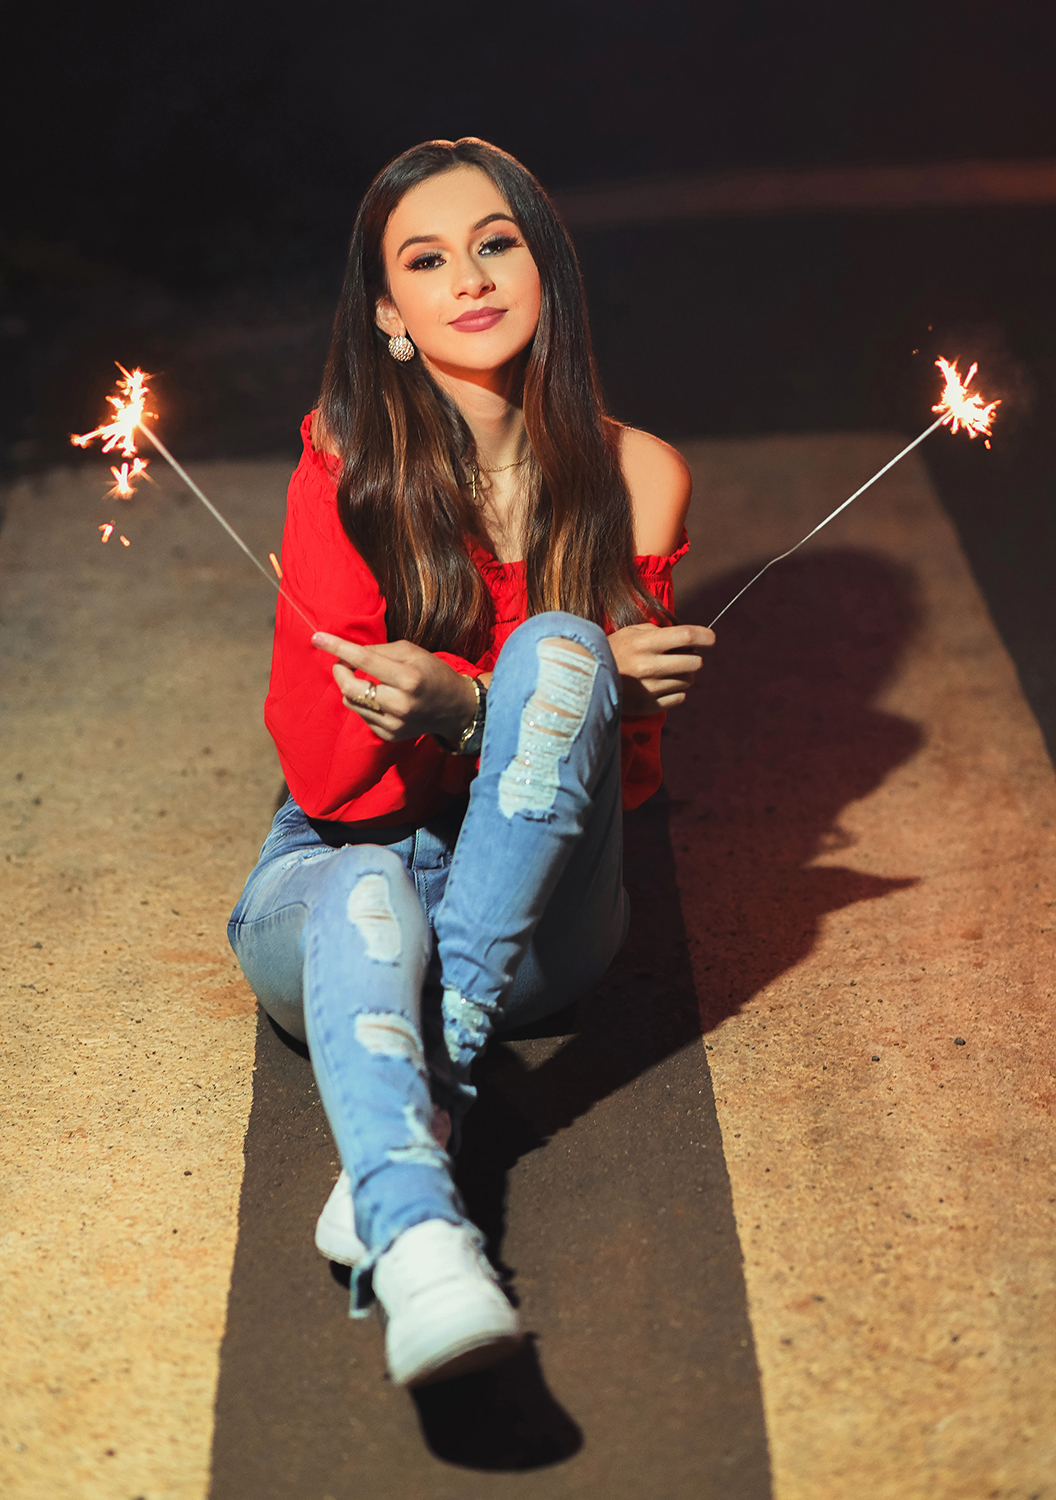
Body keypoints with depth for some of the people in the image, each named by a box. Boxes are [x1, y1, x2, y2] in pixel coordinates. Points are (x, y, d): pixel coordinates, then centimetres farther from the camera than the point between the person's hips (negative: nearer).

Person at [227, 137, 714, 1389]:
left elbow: (624, 774, 0)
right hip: (343, 860, -1)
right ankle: (417, 1239, -60)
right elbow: (319, 766, -12)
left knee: (557, 645, -27)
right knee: (368, 891, -38)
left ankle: (430, 1090, -32)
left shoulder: (634, 477, -2)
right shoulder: (350, 465, -8)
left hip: (536, 920, 1)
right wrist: (604, 683, -23)